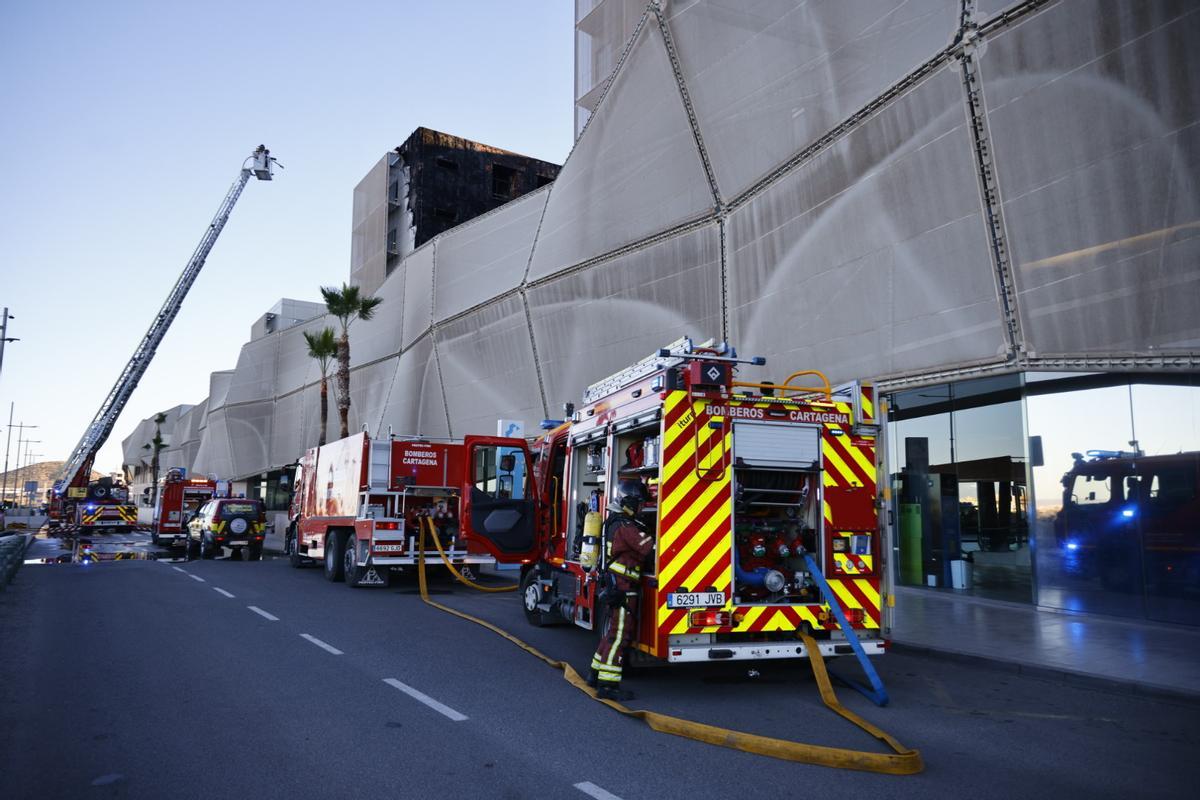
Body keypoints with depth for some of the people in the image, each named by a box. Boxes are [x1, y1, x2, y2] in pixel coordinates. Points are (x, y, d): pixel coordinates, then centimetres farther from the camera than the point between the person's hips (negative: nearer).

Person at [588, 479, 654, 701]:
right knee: (619, 635, -8)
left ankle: (597, 674, 29)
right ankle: (608, 685, -6)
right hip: (622, 588, -11)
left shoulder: (616, 522, 16)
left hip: (615, 586, 11)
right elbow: (649, 547, -24)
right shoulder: (626, 526, -17)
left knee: (613, 632, 20)